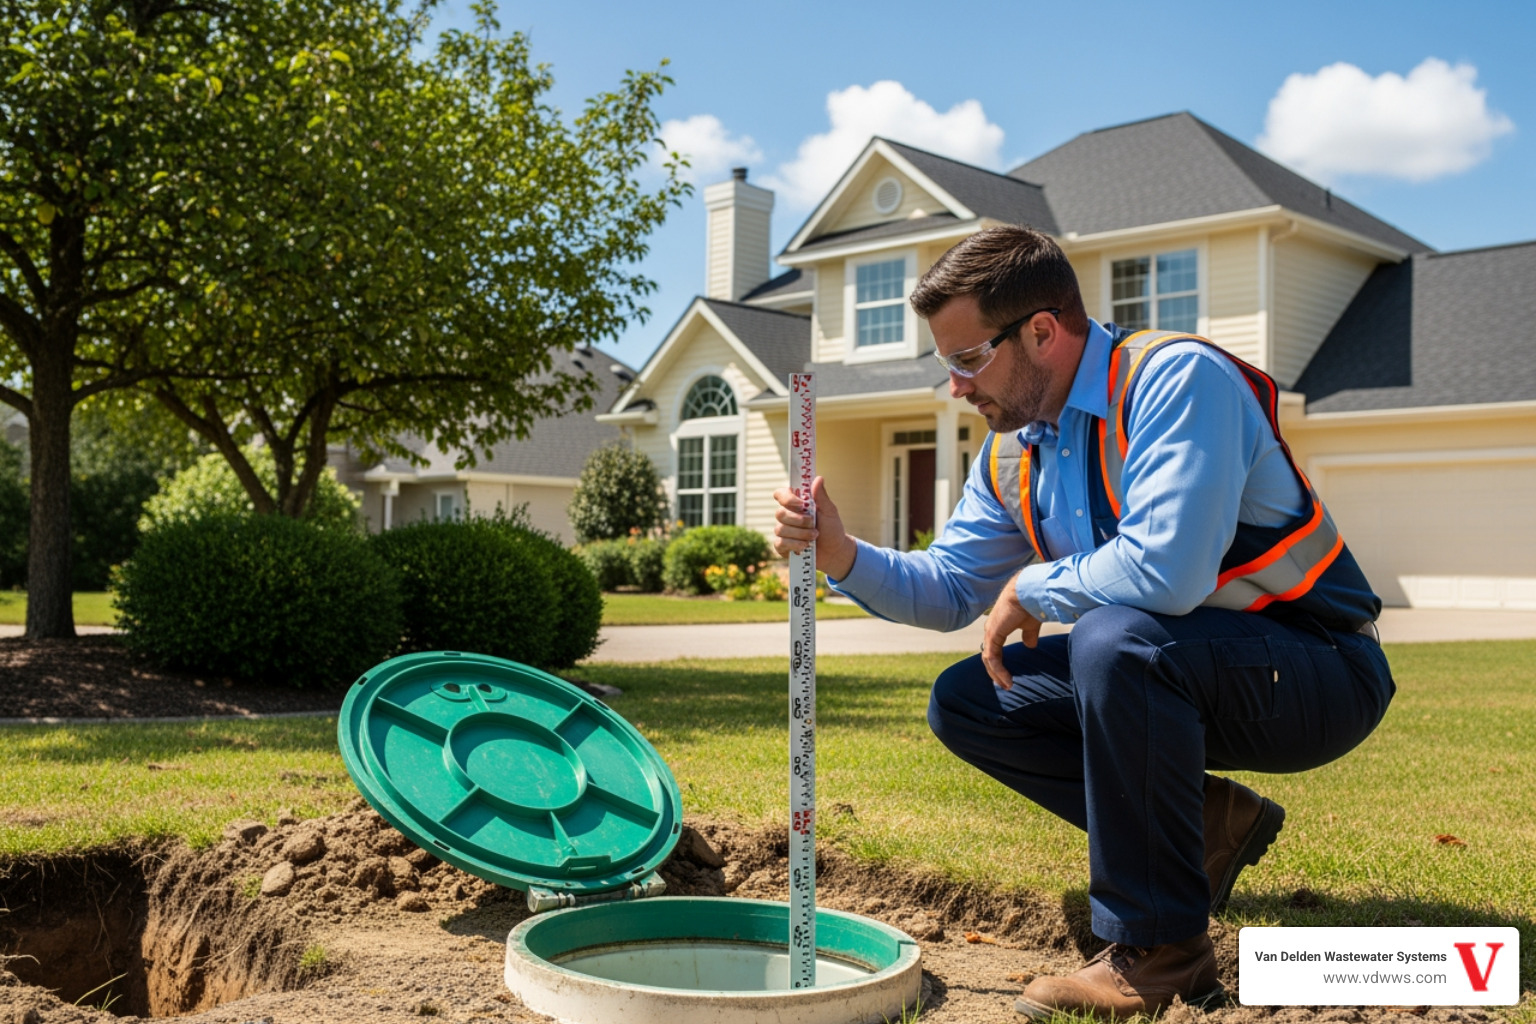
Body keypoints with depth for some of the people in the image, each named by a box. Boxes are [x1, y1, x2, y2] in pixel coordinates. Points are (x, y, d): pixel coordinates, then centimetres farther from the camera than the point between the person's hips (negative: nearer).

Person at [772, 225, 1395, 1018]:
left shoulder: (1176, 378, -22)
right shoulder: (1012, 453, 4)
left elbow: (1168, 571, -36)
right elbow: (949, 589, 10)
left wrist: (1035, 589, -18)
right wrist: (843, 557, -8)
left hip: (1314, 669, -8)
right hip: (1164, 676, 8)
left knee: (1114, 640, -36)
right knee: (964, 702, 0)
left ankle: (1157, 950, -20)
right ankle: (1204, 825, 8)